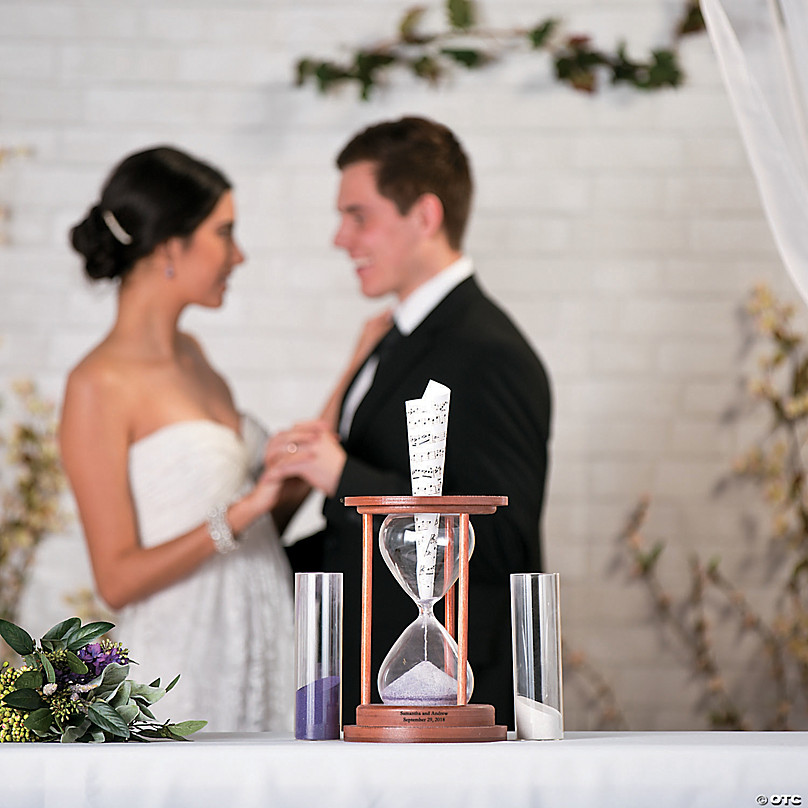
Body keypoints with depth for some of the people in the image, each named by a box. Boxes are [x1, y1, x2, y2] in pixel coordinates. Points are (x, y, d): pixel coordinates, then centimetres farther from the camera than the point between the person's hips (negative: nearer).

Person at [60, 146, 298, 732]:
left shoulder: (190, 355, 12)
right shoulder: (100, 387, -12)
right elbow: (118, 579, -14)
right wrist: (242, 513, -21)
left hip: (265, 656, 7)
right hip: (183, 677, -7)